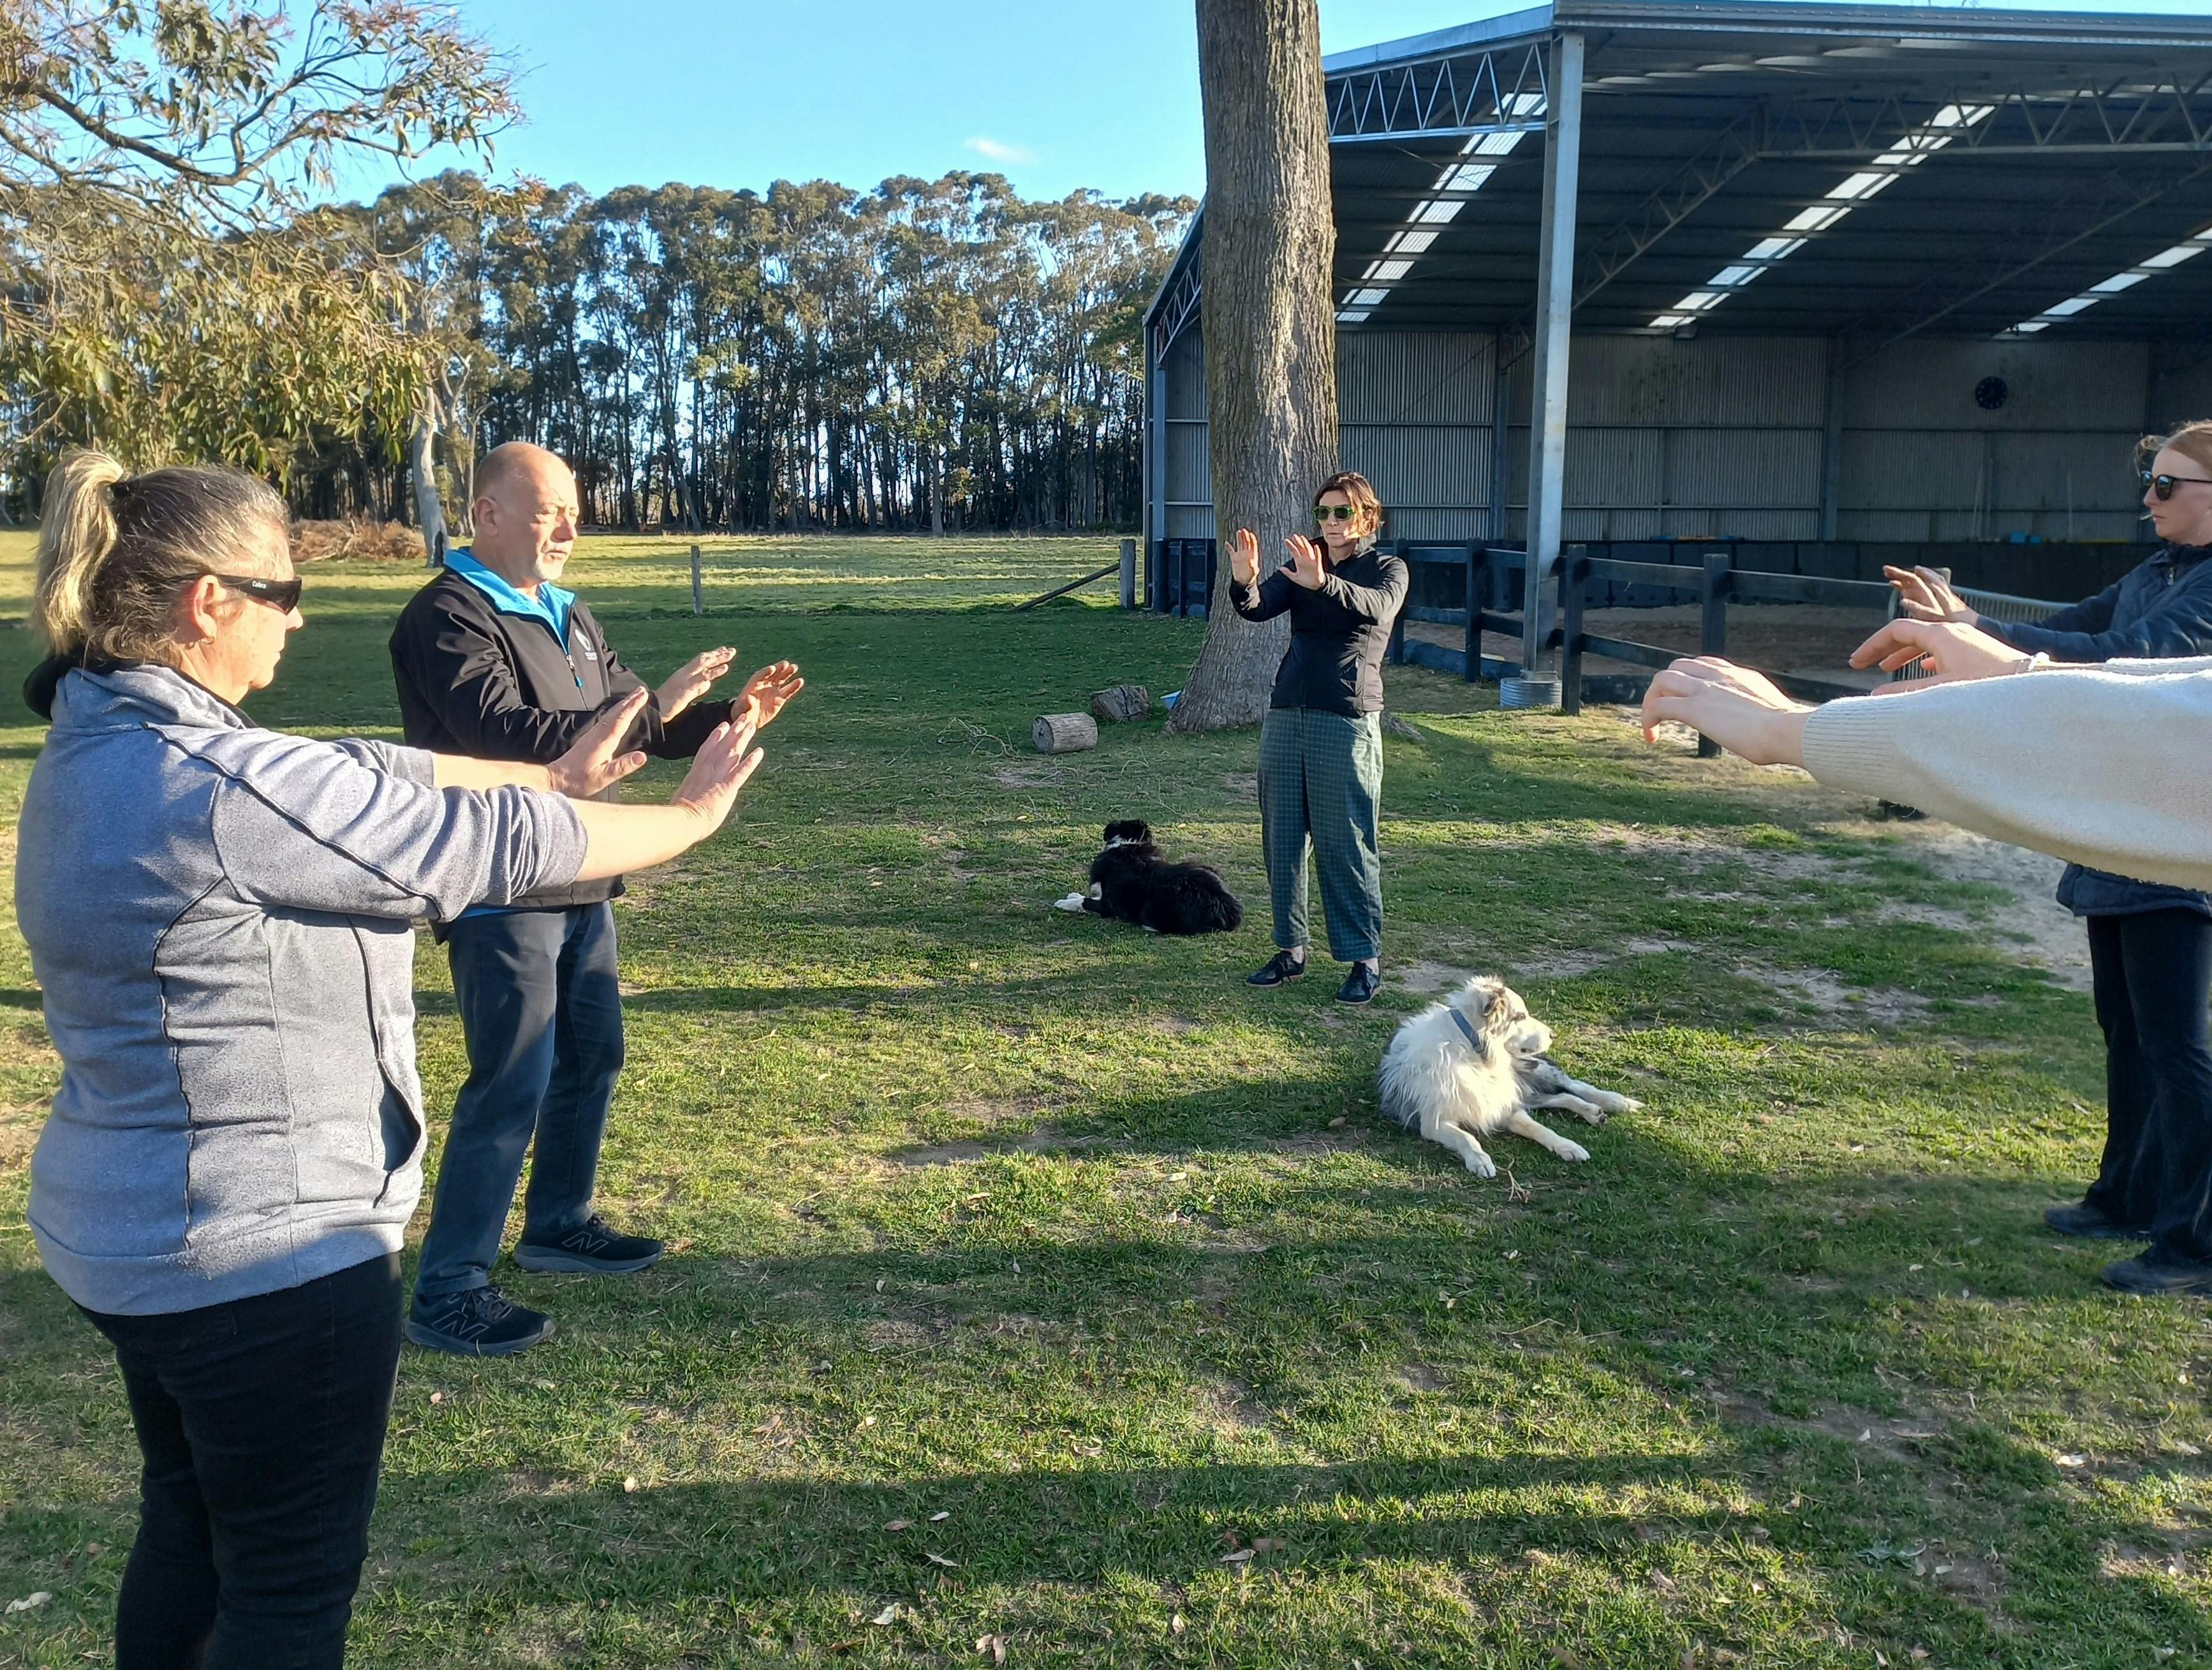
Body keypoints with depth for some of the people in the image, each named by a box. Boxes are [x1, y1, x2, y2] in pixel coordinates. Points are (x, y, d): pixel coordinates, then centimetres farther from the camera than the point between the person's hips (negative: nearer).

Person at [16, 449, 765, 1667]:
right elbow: (487, 840, -20)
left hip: (130, 1235, 10)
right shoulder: (219, 786, -27)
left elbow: (377, 775, 9)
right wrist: (692, 815, -5)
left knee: (191, 1529, 26)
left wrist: (553, 778, 17)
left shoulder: (102, 747, 3)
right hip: (265, 1254, -10)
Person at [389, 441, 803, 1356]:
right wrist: (650, 707, -31)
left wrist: (727, 715, 0)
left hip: (581, 888, 9)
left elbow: (637, 723, 18)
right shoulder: (447, 618, -14)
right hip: (502, 896, -9)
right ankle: (448, 1291, 3)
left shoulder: (566, 616, 15)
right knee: (512, 1087, -7)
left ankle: (558, 1223, 36)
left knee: (592, 1059, 18)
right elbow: (505, 732, -27)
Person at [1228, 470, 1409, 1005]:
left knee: (1346, 845, -4)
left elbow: (1376, 606, -21)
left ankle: (1366, 959, 4)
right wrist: (1244, 584, -27)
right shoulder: (1301, 565, 13)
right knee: (1282, 840, 7)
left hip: (1347, 720, -5)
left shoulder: (1387, 568, 2)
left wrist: (1322, 584, -39)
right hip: (1285, 717, 5)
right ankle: (1291, 949, 18)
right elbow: (1260, 608, -4)